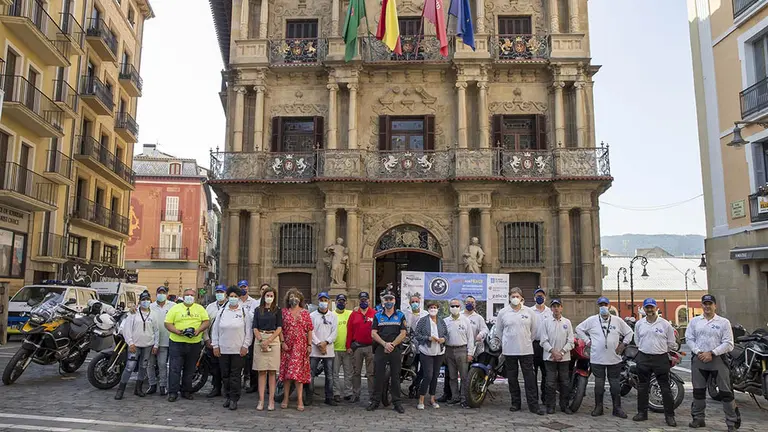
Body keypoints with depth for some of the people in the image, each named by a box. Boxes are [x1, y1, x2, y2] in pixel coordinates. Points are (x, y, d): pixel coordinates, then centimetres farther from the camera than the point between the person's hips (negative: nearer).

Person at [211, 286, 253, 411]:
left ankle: (234, 399, 7)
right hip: (223, 349, 3)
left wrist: (245, 346, -5)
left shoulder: (244, 312, 1)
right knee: (225, 375, 9)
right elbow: (215, 329, 9)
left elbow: (249, 331, 0)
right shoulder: (221, 311, 8)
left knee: (236, 375, 0)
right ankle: (228, 397, 21)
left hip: (238, 350, -3)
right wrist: (215, 346, 4)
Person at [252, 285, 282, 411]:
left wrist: (268, 341, -11)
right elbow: (255, 328, 5)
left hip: (273, 340, -1)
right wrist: (261, 341, -10)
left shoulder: (277, 310, 6)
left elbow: (279, 328, -1)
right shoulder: (258, 310, 10)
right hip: (259, 340, 1)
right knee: (261, 371, 2)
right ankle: (261, 400, 4)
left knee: (272, 372, 0)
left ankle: (271, 400, 2)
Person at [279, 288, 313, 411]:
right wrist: (282, 342, -6)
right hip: (287, 346, 1)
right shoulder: (284, 312, 6)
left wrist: (309, 345, -2)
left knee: (298, 372, -4)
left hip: (300, 346, -1)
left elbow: (309, 330, 4)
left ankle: (300, 401, -2)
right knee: (286, 372, 4)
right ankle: (285, 399, 14)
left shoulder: (305, 312, 6)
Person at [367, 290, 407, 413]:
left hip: (396, 350, 0)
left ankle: (396, 402, 9)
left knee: (395, 376, 2)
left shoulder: (400, 316, 9)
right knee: (378, 376, 1)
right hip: (380, 350, 1)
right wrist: (385, 344, -11)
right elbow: (373, 334, 2)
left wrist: (392, 344, -10)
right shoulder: (377, 316, 11)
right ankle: (375, 401, 10)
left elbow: (403, 334, 1)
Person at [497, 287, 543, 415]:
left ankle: (533, 404, 4)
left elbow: (534, 328, 12)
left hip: (526, 350, 0)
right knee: (512, 378, 8)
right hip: (509, 350, 1)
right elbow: (499, 330, 12)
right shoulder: (503, 312, 1)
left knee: (530, 378, -1)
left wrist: (528, 341, 11)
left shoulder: (529, 312, 3)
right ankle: (515, 403, 19)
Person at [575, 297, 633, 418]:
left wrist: (623, 344, 5)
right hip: (597, 359, -1)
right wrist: (587, 341, 2)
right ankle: (598, 407, 17)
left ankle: (617, 408, 16)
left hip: (614, 359, 1)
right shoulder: (592, 320, 1)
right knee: (599, 384, 7)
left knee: (615, 384, 6)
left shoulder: (617, 320, 5)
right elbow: (579, 328, 9)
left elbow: (629, 332, 14)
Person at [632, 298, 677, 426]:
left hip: (661, 359, -3)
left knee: (665, 388, 0)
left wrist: (661, 351, 9)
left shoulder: (665, 324, -4)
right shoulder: (639, 324, 5)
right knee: (642, 388, 9)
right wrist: (645, 349, 13)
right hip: (643, 358, 3)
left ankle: (669, 415, 9)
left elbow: (671, 343, 3)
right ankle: (642, 412, 19)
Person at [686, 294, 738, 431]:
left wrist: (711, 353, -13)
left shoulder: (724, 322, 1)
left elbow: (728, 344, -5)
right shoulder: (695, 321, 9)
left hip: (717, 359, -2)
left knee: (726, 392, -2)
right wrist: (698, 352, -9)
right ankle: (698, 418, 21)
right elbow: (689, 339, 7)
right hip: (698, 359, 3)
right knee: (698, 391, 10)